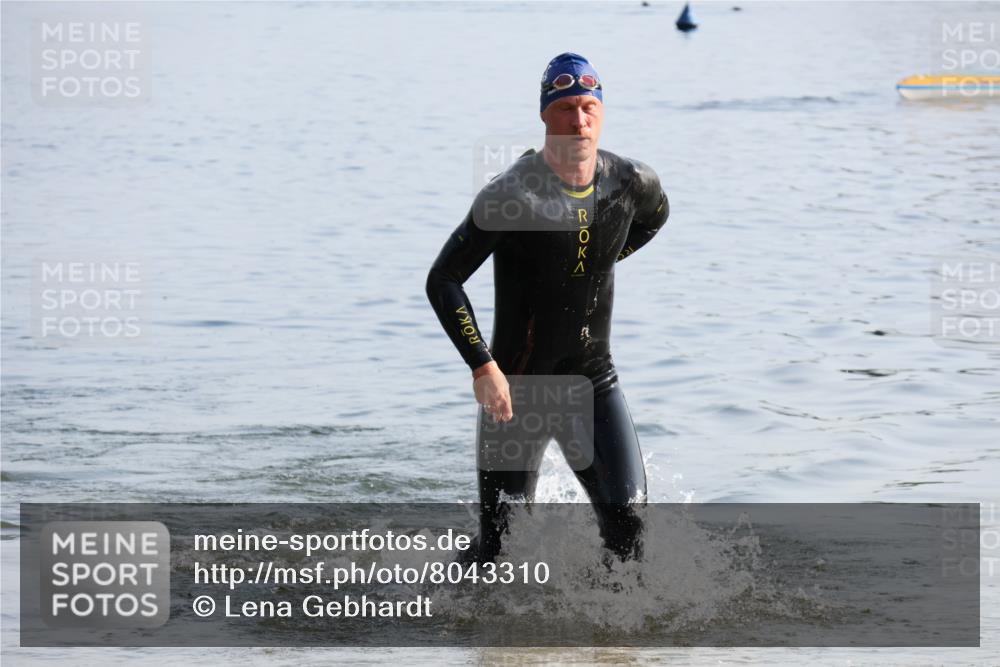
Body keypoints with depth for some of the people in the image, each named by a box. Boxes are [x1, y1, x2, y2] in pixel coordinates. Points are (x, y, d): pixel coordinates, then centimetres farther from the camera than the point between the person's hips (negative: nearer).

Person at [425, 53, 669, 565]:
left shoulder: (632, 183, -5)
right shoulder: (512, 194, -19)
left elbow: (654, 217, 23)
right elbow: (443, 281, -16)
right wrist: (482, 366, -21)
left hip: (595, 383, 4)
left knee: (627, 523, -9)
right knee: (502, 546, 1)